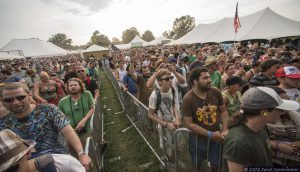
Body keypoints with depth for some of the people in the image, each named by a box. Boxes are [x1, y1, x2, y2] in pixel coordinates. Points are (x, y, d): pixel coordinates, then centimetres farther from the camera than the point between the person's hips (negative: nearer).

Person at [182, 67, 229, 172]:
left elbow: (223, 111, -1)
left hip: (217, 137, 3)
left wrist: (225, 129, -13)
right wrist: (210, 134, -22)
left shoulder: (216, 92, -13)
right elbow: (189, 124, -21)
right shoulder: (188, 99, -25)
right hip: (198, 138, -3)